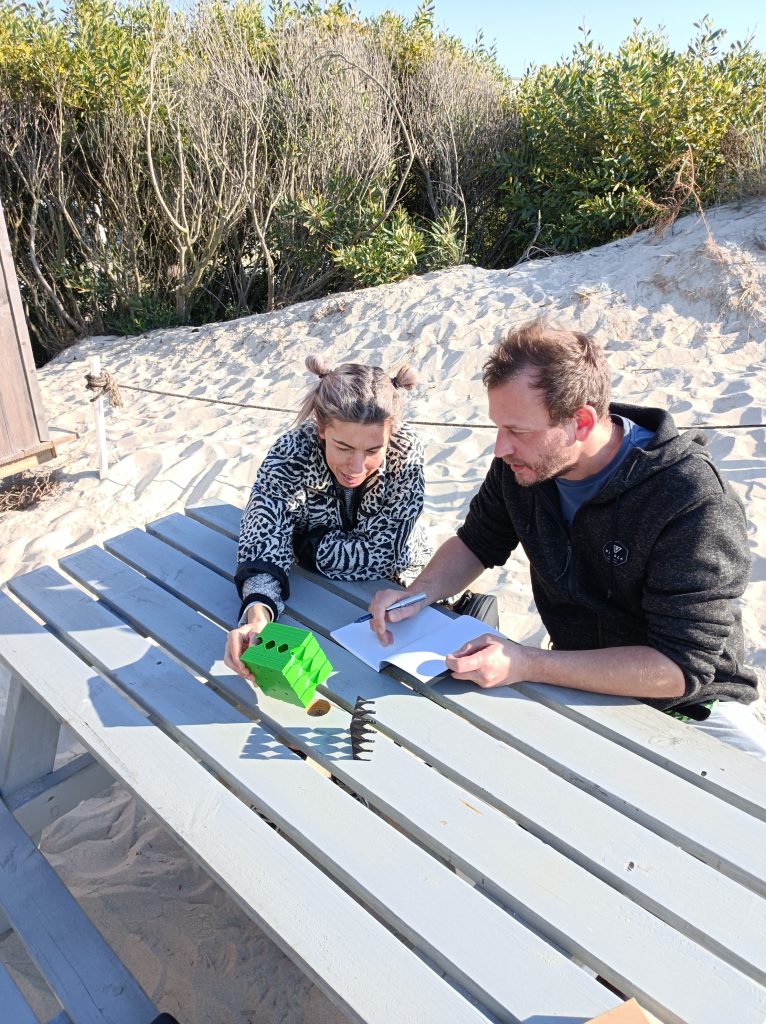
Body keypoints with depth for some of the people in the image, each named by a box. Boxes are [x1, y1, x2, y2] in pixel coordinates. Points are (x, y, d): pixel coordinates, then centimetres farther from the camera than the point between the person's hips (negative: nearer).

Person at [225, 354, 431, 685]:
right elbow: (265, 551, -35)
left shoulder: (406, 451, -27)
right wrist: (256, 616, -54)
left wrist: (300, 542, -25)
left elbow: (380, 555, -25)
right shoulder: (289, 456, -29)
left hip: (395, 583, -1)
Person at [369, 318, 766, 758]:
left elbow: (683, 666, -27)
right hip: (579, 682, 4)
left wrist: (527, 665, -33)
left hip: (690, 701, -3)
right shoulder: (521, 466, -7)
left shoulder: (694, 503, -26)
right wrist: (416, 595, -10)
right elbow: (477, 542, 10)